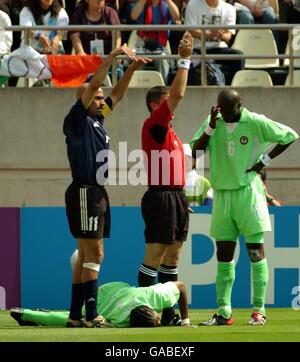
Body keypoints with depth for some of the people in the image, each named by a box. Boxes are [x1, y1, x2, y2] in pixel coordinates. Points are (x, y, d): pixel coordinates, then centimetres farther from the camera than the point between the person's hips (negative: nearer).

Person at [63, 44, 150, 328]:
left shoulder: (97, 121, 16)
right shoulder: (77, 121, -7)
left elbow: (117, 94, 24)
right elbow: (93, 85, -15)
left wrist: (132, 68, 15)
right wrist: (113, 56, -15)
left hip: (97, 194, 10)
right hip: (84, 193, -10)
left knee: (87, 255, 10)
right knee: (94, 254, -12)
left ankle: (75, 315, 12)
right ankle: (91, 315, -14)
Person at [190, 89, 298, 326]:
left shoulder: (255, 123, -6)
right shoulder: (214, 122, 5)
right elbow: (195, 152, -2)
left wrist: (265, 160, -4)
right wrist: (211, 128, -13)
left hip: (248, 193, -4)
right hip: (222, 195, 5)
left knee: (255, 250, -4)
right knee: (223, 253, 4)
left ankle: (259, 311, -2)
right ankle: (224, 313, 6)